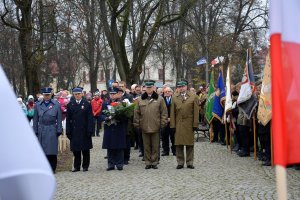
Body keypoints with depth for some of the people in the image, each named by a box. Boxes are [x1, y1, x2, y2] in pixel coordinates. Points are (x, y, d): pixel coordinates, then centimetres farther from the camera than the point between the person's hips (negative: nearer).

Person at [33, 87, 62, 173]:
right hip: (41, 131, 2)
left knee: (52, 151, 0)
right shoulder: (38, 105, 7)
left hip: (52, 131, -1)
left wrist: (59, 131, -1)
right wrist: (35, 131, 5)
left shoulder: (56, 105, 2)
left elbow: (59, 119, 3)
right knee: (42, 151, 1)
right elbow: (35, 120, 10)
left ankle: (52, 168, 10)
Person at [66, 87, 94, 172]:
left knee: (85, 149, 5)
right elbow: (68, 119, 6)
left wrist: (90, 130, -9)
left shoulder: (87, 104, 1)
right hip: (74, 131, 1)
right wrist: (68, 131, 0)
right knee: (76, 150, 4)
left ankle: (85, 166, 13)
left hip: (84, 131, -1)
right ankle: (76, 166, 12)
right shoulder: (70, 105, 6)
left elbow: (90, 118, -1)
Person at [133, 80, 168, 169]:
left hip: (155, 127, -2)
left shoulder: (159, 99, 2)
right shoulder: (141, 100, 7)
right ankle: (148, 162, 14)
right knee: (146, 146, 7)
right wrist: (137, 124, 4)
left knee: (155, 146, 5)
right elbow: (137, 113, 9)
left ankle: (154, 162, 14)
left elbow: (164, 112, 2)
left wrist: (163, 123, -4)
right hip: (144, 127, 2)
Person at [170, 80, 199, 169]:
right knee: (179, 144, 3)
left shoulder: (194, 97, 3)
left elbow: (196, 112, 0)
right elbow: (172, 112, 5)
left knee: (190, 144, 4)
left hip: (189, 124, -1)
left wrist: (195, 124, -5)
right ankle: (180, 162, 11)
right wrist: (172, 125, -1)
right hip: (178, 124, 1)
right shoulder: (174, 97, 7)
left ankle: (190, 163, 12)